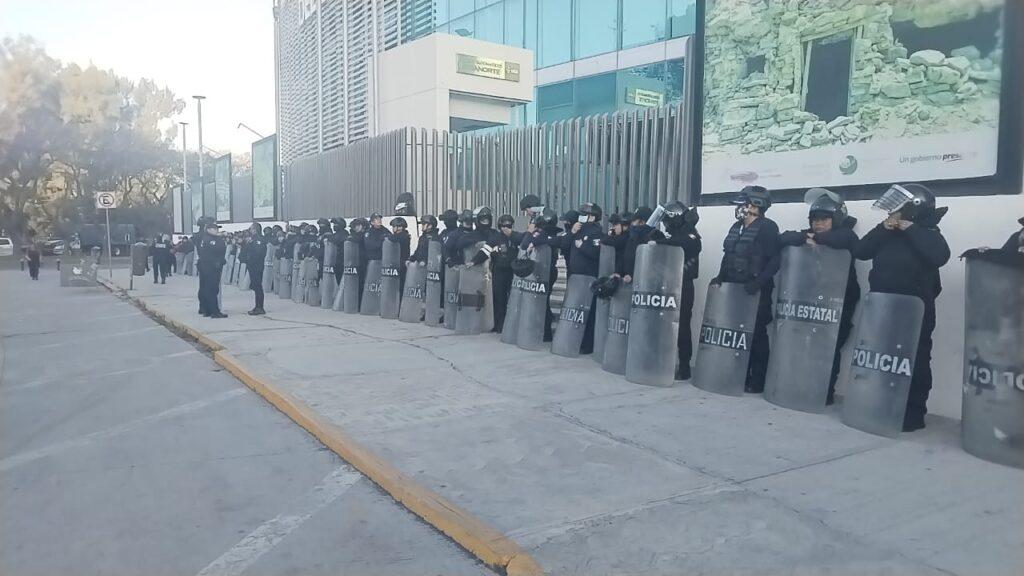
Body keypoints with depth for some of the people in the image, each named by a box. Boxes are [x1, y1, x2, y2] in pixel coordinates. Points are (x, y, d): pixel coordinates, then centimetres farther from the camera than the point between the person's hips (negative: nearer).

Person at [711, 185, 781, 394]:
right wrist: (720, 277, 6)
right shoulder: (736, 227, 14)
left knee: (756, 335, -2)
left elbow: (775, 260, -16)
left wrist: (758, 282, -25)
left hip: (755, 292, -8)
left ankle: (757, 381, 3)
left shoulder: (767, 228, -10)